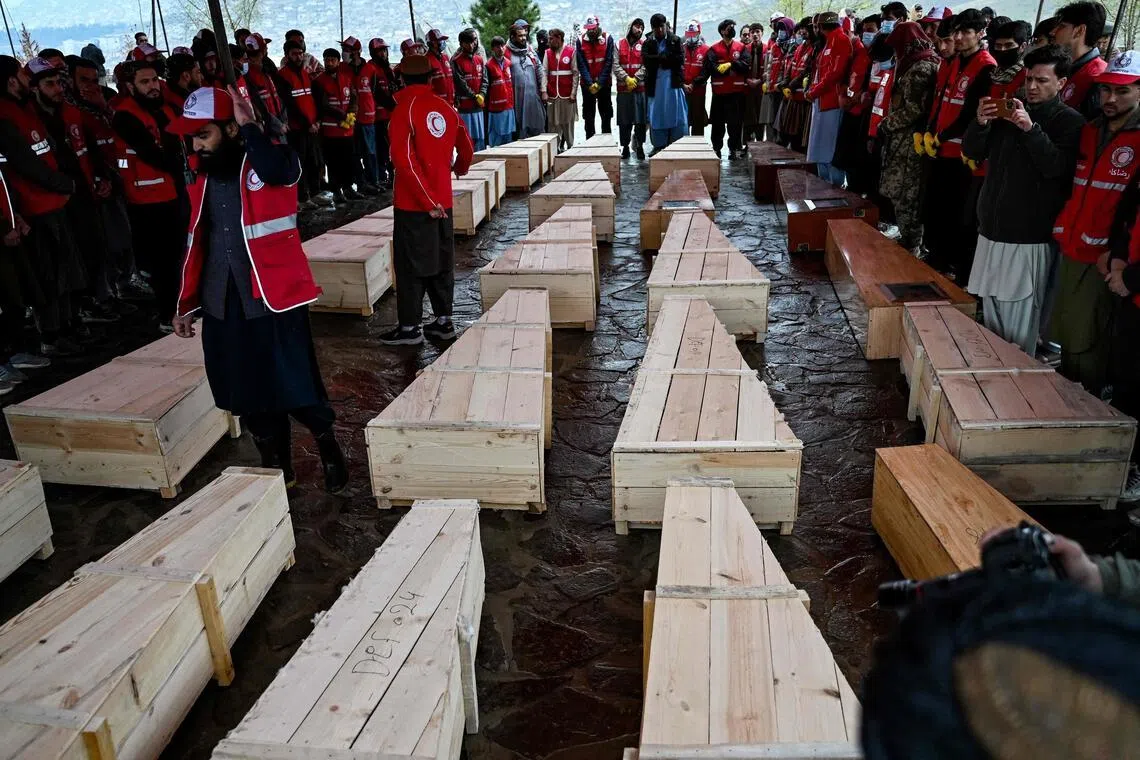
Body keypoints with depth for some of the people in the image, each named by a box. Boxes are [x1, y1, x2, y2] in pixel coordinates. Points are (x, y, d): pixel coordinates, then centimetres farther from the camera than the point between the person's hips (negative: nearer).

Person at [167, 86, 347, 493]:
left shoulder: (272, 160, -7)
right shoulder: (202, 177, 11)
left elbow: (278, 171, -34)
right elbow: (197, 242, 17)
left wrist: (249, 126, -20)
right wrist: (186, 304, 17)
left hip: (274, 298, -6)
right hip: (222, 304, 6)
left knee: (296, 389, -2)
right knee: (249, 397, 11)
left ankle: (329, 449, 24)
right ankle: (277, 467, 29)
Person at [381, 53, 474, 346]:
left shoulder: (405, 108, -11)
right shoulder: (445, 107, 6)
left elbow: (404, 158, -20)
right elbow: (466, 148, 16)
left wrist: (426, 199, -17)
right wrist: (459, 168, 37)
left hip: (414, 202, -6)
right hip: (442, 199, 6)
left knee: (410, 264, 1)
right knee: (442, 260, 13)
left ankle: (409, 327, 7)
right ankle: (443, 320, 21)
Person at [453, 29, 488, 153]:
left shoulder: (479, 59, 13)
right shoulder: (456, 61, -5)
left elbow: (484, 79, 10)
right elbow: (460, 83, -10)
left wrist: (482, 95, -7)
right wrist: (475, 97, -10)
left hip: (479, 105, 6)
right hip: (464, 105, -6)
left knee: (481, 138, 10)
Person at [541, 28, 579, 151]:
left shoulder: (571, 51, 0)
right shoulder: (548, 53, 10)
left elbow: (576, 74, -2)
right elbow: (544, 73, 4)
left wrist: (573, 93, -7)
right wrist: (544, 91, -6)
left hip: (567, 95, -3)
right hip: (552, 95, 3)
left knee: (568, 123, 2)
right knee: (553, 123, 0)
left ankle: (569, 146, 11)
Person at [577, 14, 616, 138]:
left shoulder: (608, 39, -2)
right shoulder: (581, 40, 1)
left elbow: (608, 63, -6)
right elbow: (581, 64, -3)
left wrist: (600, 83, -12)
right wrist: (590, 83, -12)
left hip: (604, 84, -1)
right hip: (587, 84, 1)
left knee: (606, 114, 3)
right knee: (588, 115, 4)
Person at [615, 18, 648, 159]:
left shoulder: (644, 45, 7)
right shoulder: (619, 45, 8)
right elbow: (616, 65, 0)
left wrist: (635, 79, -12)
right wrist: (626, 78, -11)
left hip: (640, 87, 0)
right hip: (623, 88, 0)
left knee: (640, 119, -1)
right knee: (624, 120, 2)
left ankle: (639, 146, 8)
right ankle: (625, 146, 10)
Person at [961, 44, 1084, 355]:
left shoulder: (1070, 122, -3)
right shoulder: (1008, 109, 13)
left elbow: (1058, 167, -17)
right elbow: (972, 152, 10)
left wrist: (1031, 128, -25)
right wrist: (980, 123, -10)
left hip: (1031, 236, -5)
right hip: (992, 229, 5)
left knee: (1019, 315, -5)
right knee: (990, 307, 11)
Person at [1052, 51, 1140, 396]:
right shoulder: (1090, 131, 13)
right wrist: (1062, 229, 12)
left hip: (1102, 260, -7)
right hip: (1070, 251, 7)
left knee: (1087, 346, 1)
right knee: (1066, 338, 15)